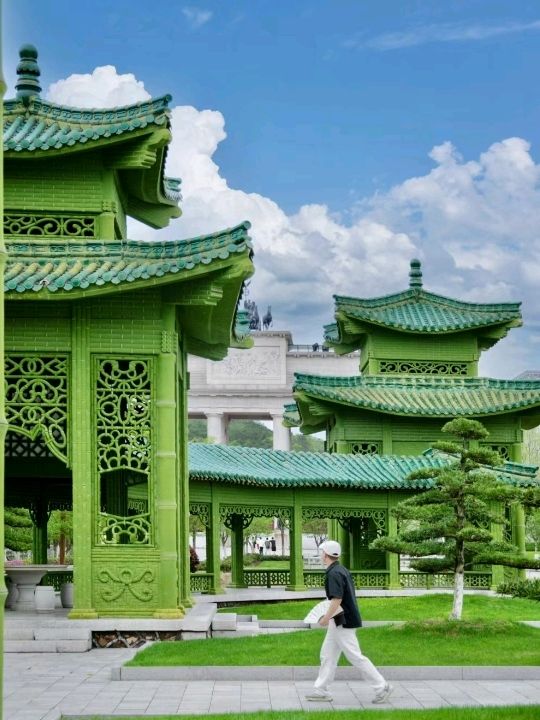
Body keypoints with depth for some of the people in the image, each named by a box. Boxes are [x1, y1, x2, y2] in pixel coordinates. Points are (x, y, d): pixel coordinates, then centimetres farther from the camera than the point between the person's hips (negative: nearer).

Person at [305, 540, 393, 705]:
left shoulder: (333, 574, -19)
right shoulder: (342, 570, 11)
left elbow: (337, 600, -26)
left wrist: (326, 618, -17)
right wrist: (330, 617, 21)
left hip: (342, 622, -10)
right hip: (340, 621, 10)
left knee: (355, 657, -7)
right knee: (327, 655, 14)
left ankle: (382, 687, -3)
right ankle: (321, 690, 18)